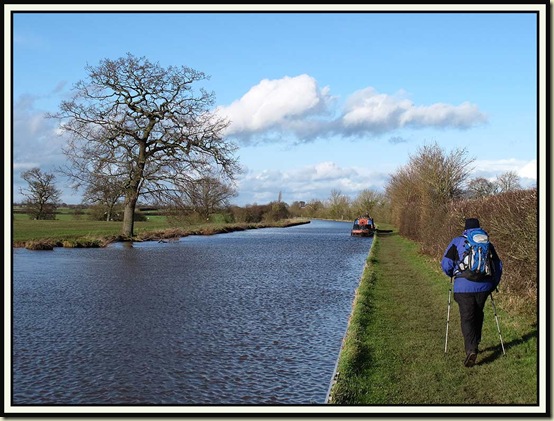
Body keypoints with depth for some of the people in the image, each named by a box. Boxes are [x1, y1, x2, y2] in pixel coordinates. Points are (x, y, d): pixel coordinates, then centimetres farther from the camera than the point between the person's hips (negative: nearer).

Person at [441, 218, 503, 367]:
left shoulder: (457, 242, 4)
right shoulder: (487, 244, 12)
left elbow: (446, 264, -2)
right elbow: (498, 266, 11)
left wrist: (452, 274, 19)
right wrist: (493, 284, 23)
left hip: (464, 286, -3)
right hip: (483, 286, 3)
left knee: (467, 318, 0)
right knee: (478, 314, 22)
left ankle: (471, 349, -16)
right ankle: (474, 344, 31)